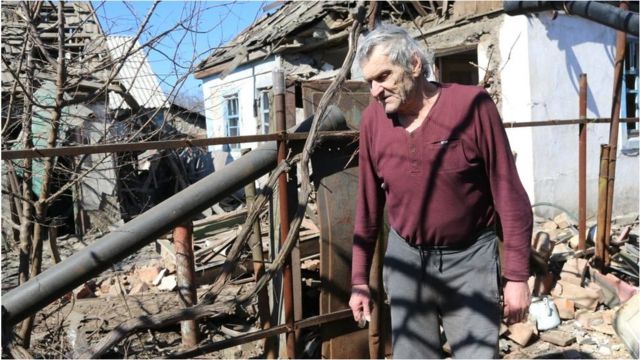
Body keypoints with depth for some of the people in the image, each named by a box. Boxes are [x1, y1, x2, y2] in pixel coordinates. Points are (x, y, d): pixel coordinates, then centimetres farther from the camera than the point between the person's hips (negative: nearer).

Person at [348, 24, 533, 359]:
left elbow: (509, 197, -10)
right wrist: (359, 280, 7)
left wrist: (517, 275, -10)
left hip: (469, 258, -3)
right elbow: (368, 207, 4)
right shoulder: (372, 119, -2)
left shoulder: (472, 105, -14)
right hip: (405, 258, 3)